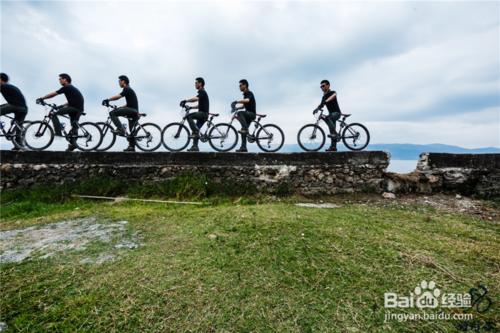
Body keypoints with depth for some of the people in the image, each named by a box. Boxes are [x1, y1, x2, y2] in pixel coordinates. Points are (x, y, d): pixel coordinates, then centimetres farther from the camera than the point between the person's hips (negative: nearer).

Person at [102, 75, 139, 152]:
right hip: (134, 112, 10)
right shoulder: (129, 90, 27)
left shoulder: (127, 89, -3)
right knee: (131, 130, 10)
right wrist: (119, 108, 26)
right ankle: (132, 147, 12)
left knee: (112, 113, -12)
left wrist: (107, 100, -13)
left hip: (132, 110, -10)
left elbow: (118, 96, -18)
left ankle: (120, 129, -19)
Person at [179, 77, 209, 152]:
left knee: (189, 116, -25)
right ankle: (195, 147, 9)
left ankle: (195, 131, -22)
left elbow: (195, 99, -28)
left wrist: (185, 101, -26)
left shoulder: (202, 92, -8)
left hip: (203, 113, -10)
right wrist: (190, 107, 21)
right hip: (202, 114, 10)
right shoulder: (201, 93, 23)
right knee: (196, 131, 7)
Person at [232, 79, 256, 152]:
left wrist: (236, 102, -33)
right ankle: (243, 148, 8)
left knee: (240, 113, -34)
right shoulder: (245, 94, 18)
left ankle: (245, 128, -32)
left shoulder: (249, 93, -10)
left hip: (252, 114, -9)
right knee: (243, 132, 5)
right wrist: (236, 108, 15)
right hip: (248, 114, 9)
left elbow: (247, 100, -33)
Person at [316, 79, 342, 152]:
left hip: (336, 112, -7)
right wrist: (317, 109, -17)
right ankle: (333, 147, 7)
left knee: (327, 118, -37)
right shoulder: (324, 96, 15)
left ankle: (334, 133, -33)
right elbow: (321, 105, 5)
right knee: (332, 132, 5)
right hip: (331, 114, 7)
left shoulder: (332, 92, -6)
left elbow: (334, 96, -30)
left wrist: (325, 101, -46)